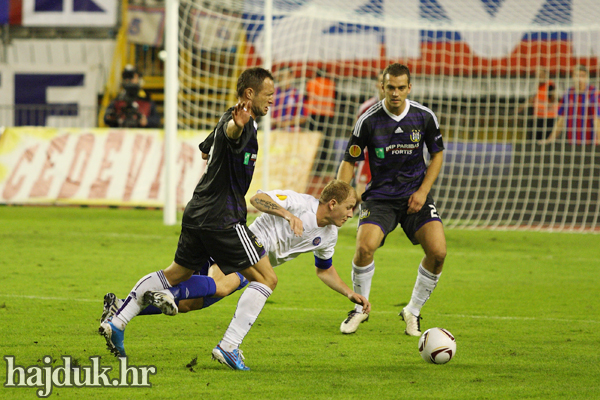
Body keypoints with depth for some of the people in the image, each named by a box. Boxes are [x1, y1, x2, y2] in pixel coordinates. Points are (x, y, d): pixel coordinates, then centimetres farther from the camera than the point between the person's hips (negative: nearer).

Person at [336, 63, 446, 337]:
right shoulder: (369, 120, -10)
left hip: (415, 195, 2)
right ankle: (360, 309, 2)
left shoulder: (424, 117, -5)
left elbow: (437, 154, 9)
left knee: (438, 251, -17)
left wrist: (423, 191, -3)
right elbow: (349, 161, -2)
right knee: (365, 247, -25)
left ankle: (413, 311, 7)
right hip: (380, 197, -2)